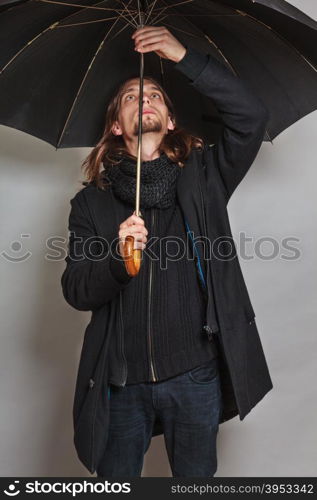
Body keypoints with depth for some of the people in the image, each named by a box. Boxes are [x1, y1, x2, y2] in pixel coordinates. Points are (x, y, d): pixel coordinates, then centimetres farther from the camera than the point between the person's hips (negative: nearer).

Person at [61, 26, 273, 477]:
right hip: (121, 381, 1)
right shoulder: (91, 202, 0)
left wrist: (185, 58, -15)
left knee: (197, 479, 21)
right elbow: (75, 292, -5)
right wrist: (117, 258, -25)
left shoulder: (203, 177, 1)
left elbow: (252, 117, -13)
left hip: (195, 374, 0)